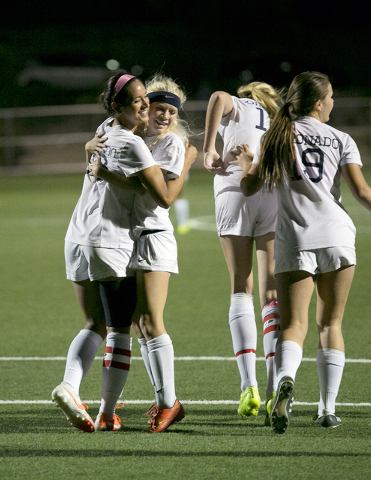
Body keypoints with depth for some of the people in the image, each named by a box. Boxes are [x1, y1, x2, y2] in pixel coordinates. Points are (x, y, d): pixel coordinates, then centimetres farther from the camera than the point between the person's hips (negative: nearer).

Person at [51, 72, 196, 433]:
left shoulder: (104, 132, 10)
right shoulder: (132, 146, -14)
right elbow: (166, 197, -15)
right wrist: (187, 161, -3)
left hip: (76, 241, 8)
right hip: (111, 247, -8)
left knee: (94, 325, 11)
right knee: (119, 331, 3)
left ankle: (69, 386, -14)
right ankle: (107, 413, 2)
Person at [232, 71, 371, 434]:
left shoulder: (277, 137, 9)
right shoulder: (340, 139, 6)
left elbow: (249, 188, 10)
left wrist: (246, 166, 31)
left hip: (294, 241, 0)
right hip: (336, 236, 0)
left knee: (294, 325, -4)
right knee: (330, 324, 12)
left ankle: (286, 379, -36)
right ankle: (328, 409, 10)